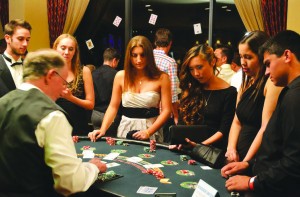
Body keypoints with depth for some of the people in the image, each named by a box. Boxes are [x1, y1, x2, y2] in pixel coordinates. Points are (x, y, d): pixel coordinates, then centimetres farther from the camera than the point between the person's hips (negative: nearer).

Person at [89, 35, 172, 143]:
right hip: (126, 128, 2)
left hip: (151, 128, -1)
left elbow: (166, 110, -6)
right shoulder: (121, 76, 2)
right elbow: (113, 107, 5)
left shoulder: (161, 78, -4)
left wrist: (148, 132, -15)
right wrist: (103, 129, -6)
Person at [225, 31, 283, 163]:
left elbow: (266, 128, -17)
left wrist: (246, 162, -16)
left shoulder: (272, 82, -11)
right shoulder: (246, 84, 14)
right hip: (239, 157, 6)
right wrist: (231, 148, 0)